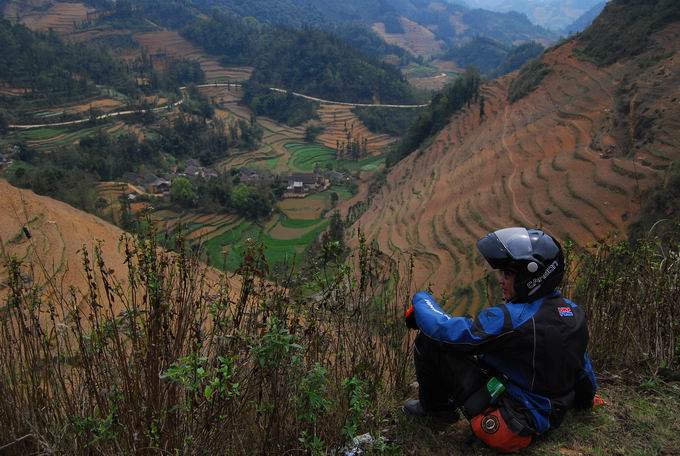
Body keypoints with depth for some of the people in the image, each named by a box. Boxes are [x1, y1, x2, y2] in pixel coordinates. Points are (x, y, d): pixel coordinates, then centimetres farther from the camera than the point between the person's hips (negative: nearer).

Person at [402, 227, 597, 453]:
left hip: (508, 428, -9)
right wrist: (587, 397, 34)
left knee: (430, 339, -11)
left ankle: (434, 407, 14)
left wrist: (420, 299, -5)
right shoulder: (574, 312, -4)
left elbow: (441, 328, -25)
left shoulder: (512, 319, -28)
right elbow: (583, 364, 13)